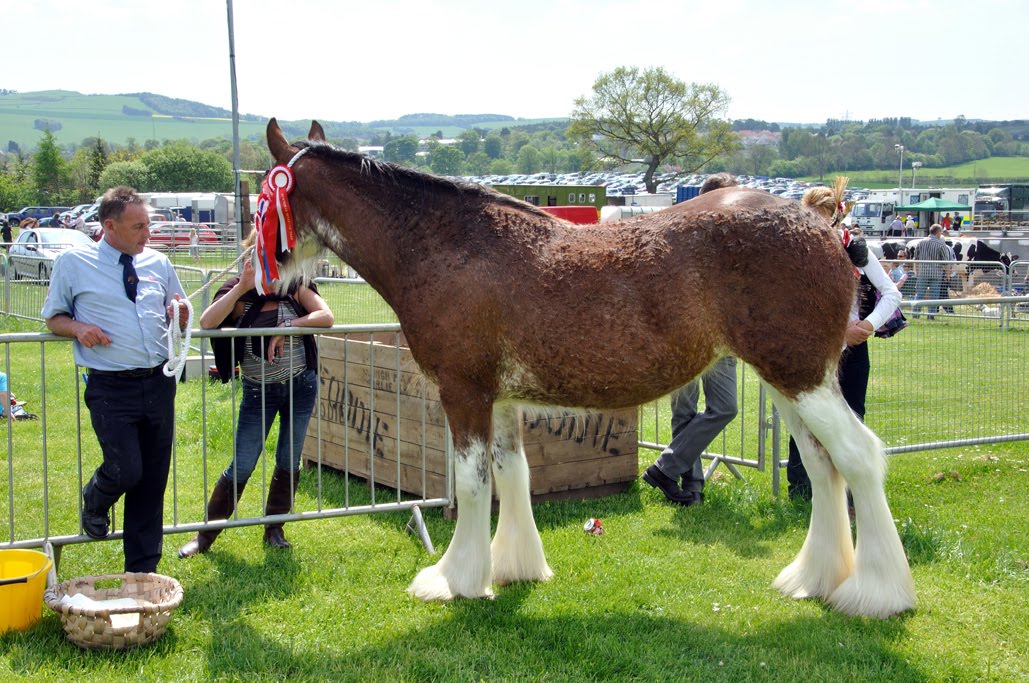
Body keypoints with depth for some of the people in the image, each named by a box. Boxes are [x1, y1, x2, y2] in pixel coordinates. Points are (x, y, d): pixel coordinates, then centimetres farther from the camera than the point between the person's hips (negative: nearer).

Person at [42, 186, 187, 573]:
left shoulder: (159, 263, 11)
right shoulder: (73, 263, 1)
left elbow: (180, 319, 21)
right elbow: (53, 317, 7)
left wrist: (180, 316, -2)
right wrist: (78, 328, -14)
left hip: (159, 382, 4)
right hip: (111, 387, -4)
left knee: (153, 481, 8)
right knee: (126, 471, -15)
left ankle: (142, 571, 21)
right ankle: (94, 503, 24)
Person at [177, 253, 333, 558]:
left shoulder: (296, 287, -2)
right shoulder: (239, 293, -5)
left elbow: (326, 317, -15)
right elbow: (206, 323, -22)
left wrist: (287, 327, -24)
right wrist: (242, 287, -25)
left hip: (300, 385, 1)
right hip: (258, 391, -1)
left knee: (289, 462, 9)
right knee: (242, 466, -2)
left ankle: (274, 528, 26)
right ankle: (206, 534, 10)